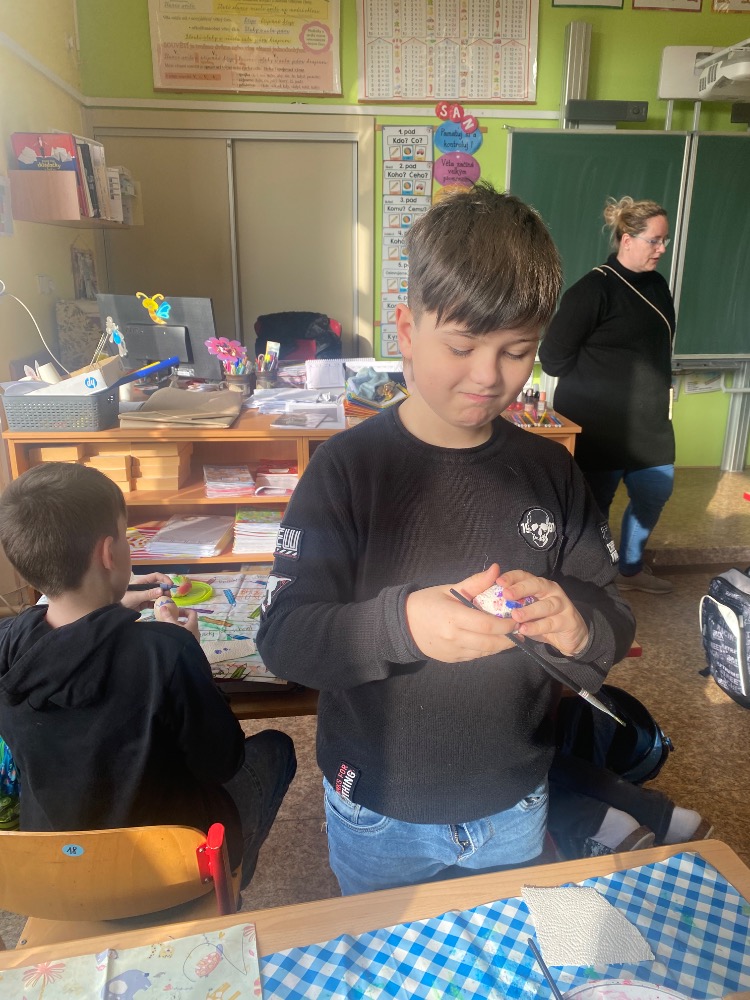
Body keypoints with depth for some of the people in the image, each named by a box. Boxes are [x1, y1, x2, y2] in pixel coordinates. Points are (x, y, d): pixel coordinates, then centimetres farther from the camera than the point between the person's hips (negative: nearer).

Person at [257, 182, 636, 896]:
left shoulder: (550, 472, -7)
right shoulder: (347, 467, -18)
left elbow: (615, 621, -4)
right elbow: (282, 637, -22)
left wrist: (579, 628, -27)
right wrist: (399, 622, -39)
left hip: (514, 809, 3)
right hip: (377, 816, -2)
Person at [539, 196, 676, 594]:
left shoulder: (656, 285, 9)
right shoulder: (595, 288, -16)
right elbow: (553, 357, -17)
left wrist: (655, 391, 8)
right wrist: (598, 378, -5)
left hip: (647, 418, 8)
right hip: (598, 423, -8)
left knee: (655, 491, 16)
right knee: (595, 503, 5)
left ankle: (631, 568, 38)